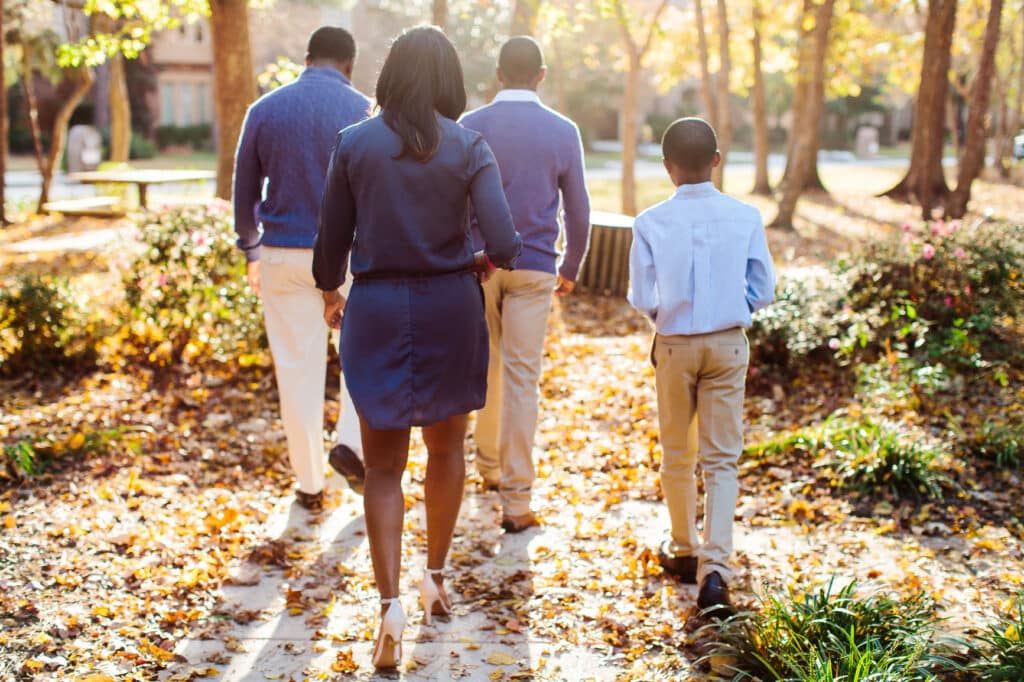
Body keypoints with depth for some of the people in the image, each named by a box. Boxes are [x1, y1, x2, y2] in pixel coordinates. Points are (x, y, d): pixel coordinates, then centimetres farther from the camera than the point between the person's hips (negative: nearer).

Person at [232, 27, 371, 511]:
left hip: (284, 255, 2)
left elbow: (244, 190, 8)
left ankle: (309, 485, 16)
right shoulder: (363, 111, -5)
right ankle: (351, 441, 3)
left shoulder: (264, 110, 3)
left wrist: (251, 252, 20)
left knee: (298, 370, 9)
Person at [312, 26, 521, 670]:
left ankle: (390, 602, -5)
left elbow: (332, 241, 0)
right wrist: (479, 262, 8)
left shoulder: (354, 144, -4)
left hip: (375, 309, 0)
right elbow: (505, 245, -14)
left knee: (384, 464, 8)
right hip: (450, 307, 0)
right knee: (447, 447, 21)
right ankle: (436, 576, 33)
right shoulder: (469, 147, -6)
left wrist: (329, 292, 20)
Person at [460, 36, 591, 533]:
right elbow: (578, 211, 3)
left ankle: (488, 465, 35)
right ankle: (515, 501, -1)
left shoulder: (470, 128, -3)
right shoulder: (563, 132, -2)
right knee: (522, 379, -1)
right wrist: (571, 269, 16)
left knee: (486, 368, 19)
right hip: (534, 268, -1)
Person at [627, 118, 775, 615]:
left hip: (674, 345, 0)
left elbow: (642, 300, -7)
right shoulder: (745, 217, -7)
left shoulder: (650, 223, -10)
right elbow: (764, 290, -2)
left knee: (677, 456, 17)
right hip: (728, 345, 0)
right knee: (722, 459, 4)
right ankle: (715, 567, -7)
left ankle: (684, 551, 30)